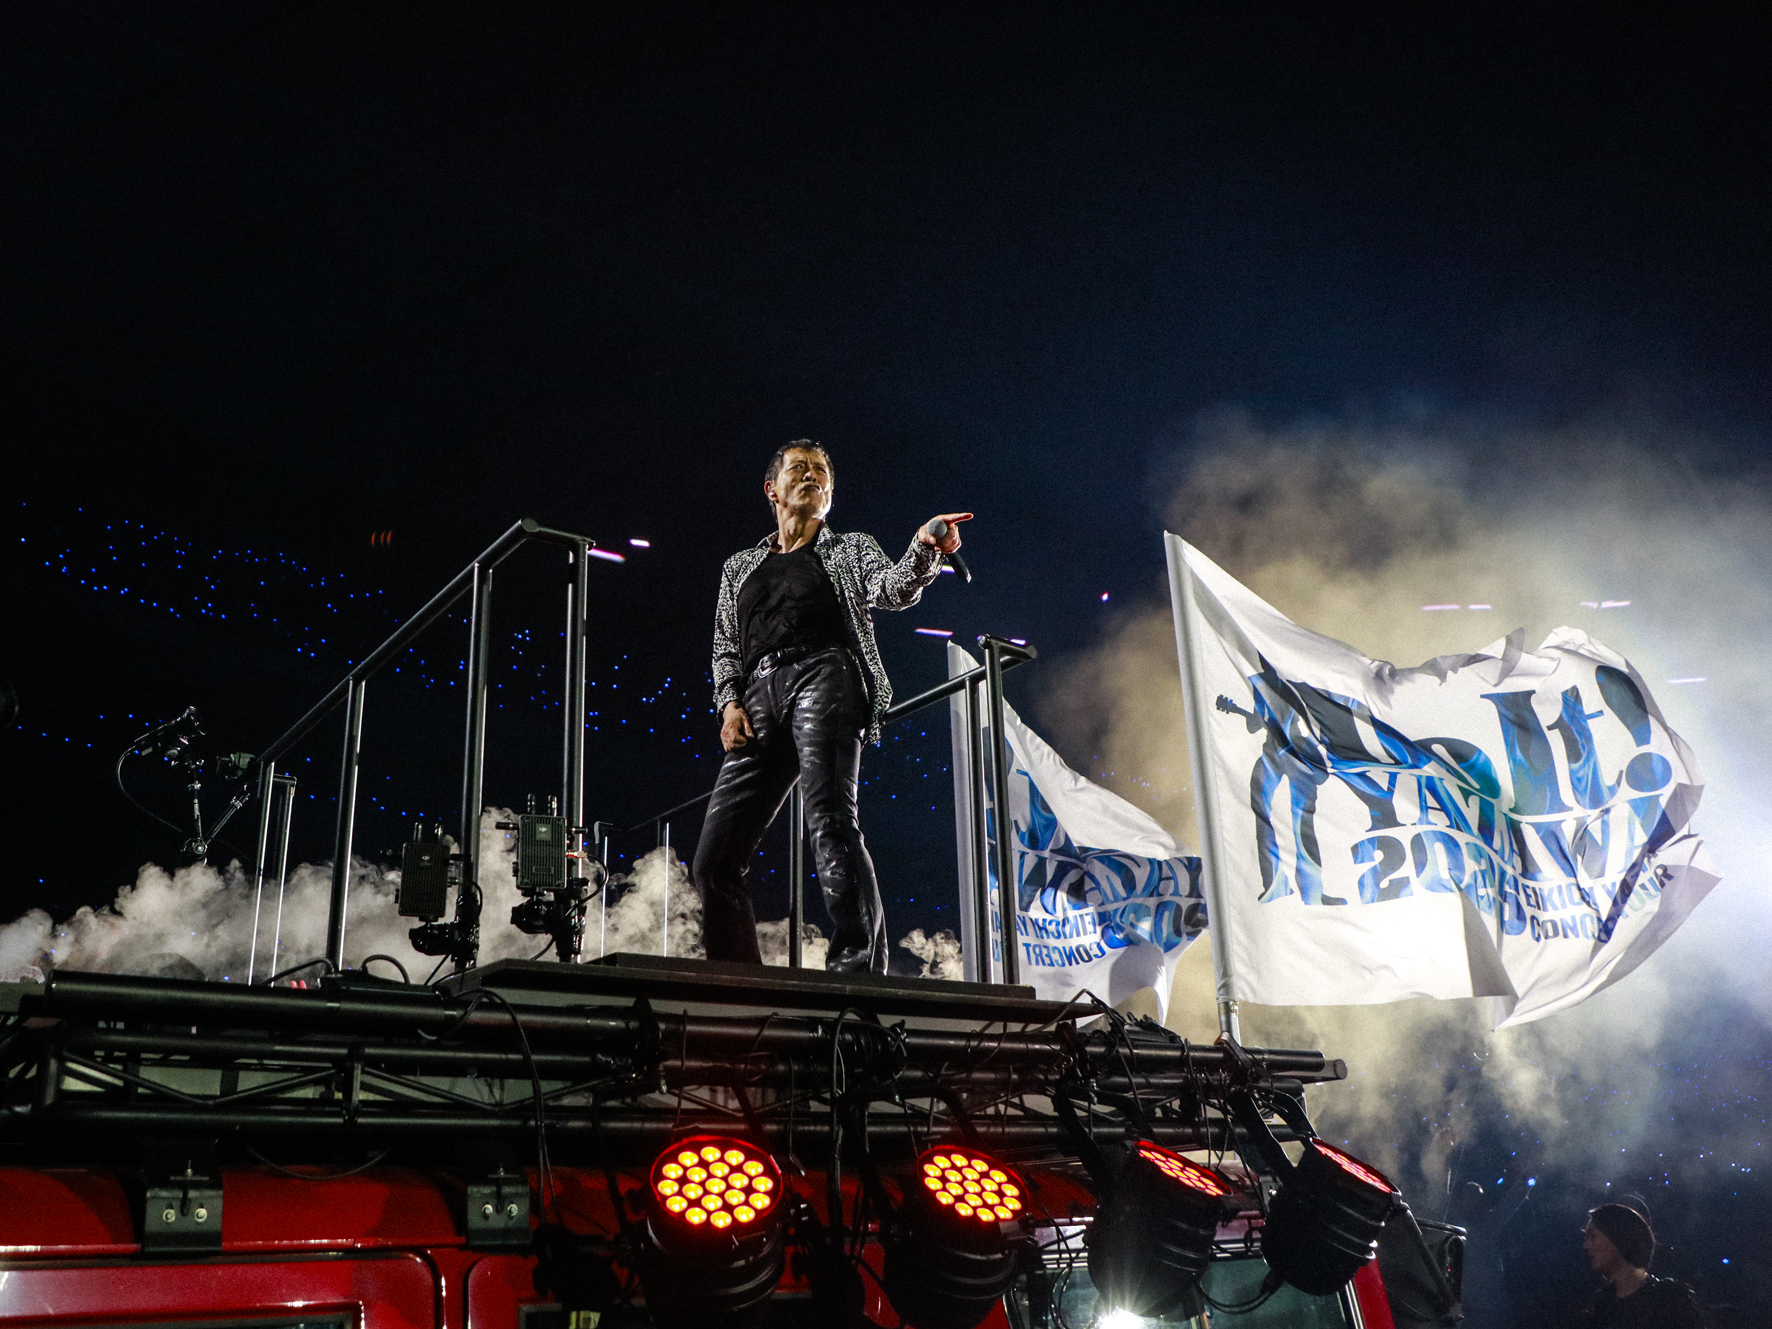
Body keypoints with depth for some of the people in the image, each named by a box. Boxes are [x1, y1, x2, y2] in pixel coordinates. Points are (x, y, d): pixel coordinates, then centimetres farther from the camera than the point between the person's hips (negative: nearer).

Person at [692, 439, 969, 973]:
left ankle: (858, 966, -34)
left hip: (824, 675, -4)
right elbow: (725, 647, 24)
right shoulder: (740, 567, 30)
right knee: (714, 859, -4)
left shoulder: (851, 549, 21)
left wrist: (924, 551, -21)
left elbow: (893, 590, 0)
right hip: (758, 695, 4)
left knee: (830, 819, -27)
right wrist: (729, 703, 5)